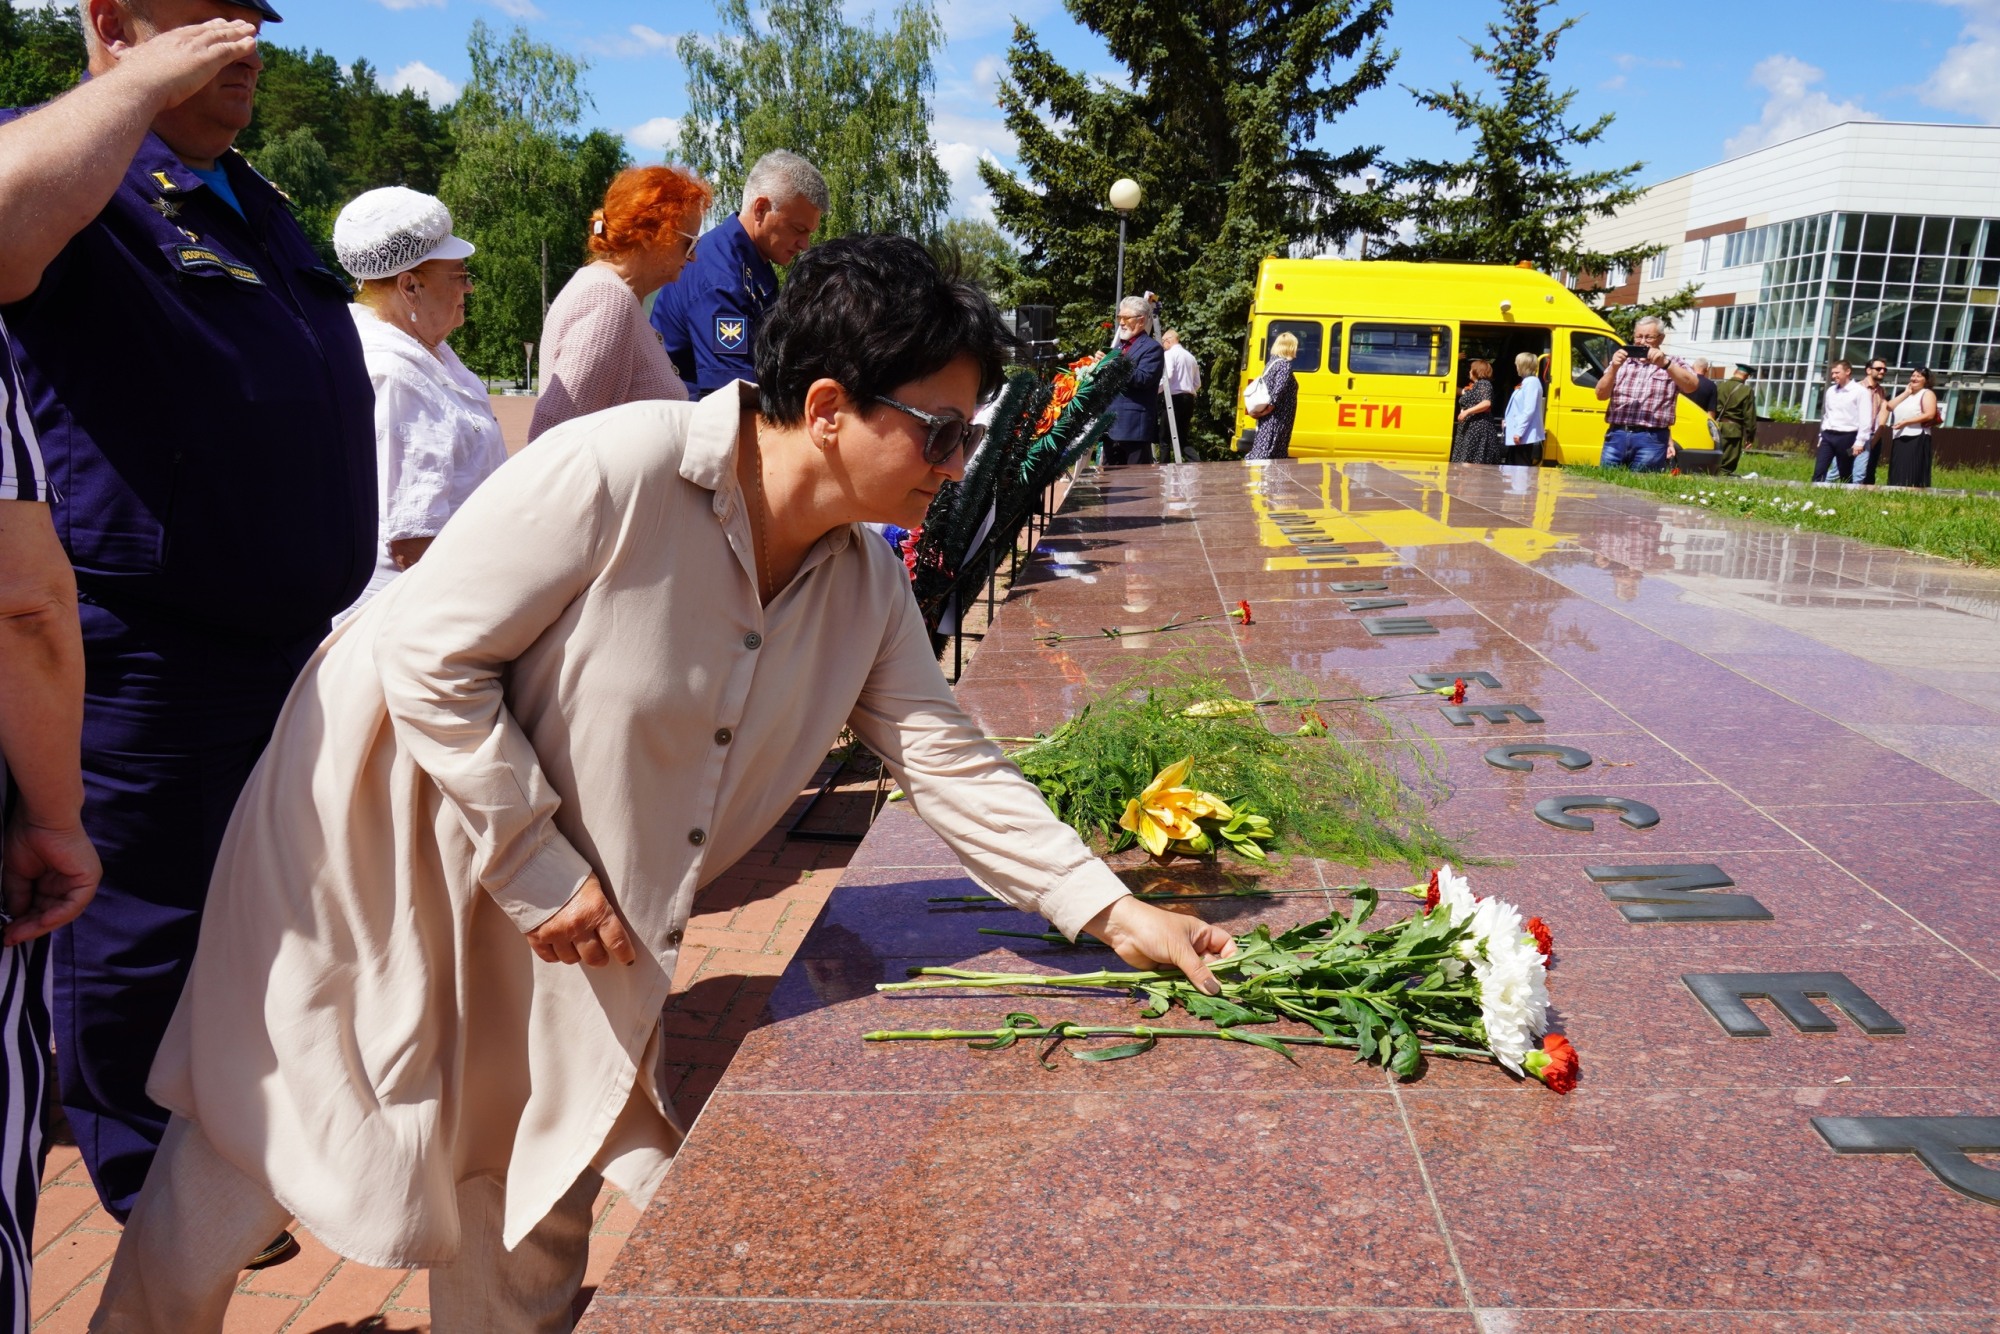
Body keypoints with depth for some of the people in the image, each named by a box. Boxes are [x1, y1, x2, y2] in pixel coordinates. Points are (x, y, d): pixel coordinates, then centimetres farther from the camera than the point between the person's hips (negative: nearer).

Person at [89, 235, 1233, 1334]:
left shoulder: (865, 585, -7)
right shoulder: (615, 471, -29)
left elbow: (950, 760, -5)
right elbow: (430, 653, -24)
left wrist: (1113, 913, -10)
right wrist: (540, 868, -21)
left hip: (564, 890, 6)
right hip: (389, 826, -5)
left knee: (533, 1175, 12)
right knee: (260, 1124, 11)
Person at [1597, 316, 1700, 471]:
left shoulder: (1673, 364, 10)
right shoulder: (1621, 362, 17)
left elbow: (1691, 386, -9)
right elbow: (1601, 395, 7)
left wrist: (1665, 364, -22)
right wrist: (1614, 368, -10)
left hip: (1651, 440, -2)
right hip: (1616, 436, 3)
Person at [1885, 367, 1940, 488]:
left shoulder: (1927, 393, 2)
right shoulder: (1905, 395, 24)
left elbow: (1930, 415, -12)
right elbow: (1889, 406, 9)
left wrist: (1906, 422, -16)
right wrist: (1906, 393, 6)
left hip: (1917, 439, -7)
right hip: (1899, 439, 7)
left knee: (1913, 474, -11)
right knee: (1898, 474, 4)